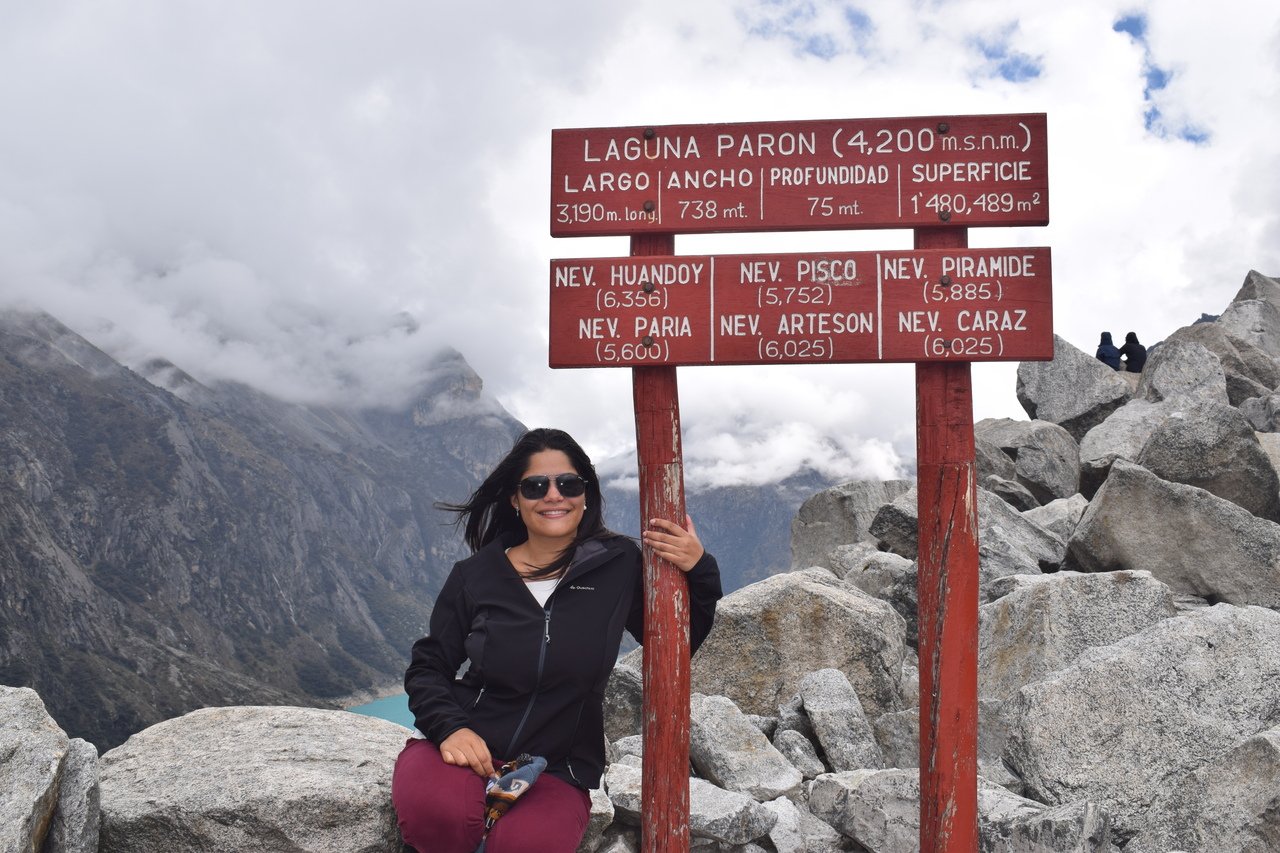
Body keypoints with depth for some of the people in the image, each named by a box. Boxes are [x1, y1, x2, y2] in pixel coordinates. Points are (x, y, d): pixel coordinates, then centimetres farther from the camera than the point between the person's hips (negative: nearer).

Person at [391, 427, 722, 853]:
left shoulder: (619, 565, 0)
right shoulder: (474, 576, 1)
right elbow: (428, 666, 7)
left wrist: (699, 571, -12)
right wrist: (449, 727, -13)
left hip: (558, 769, 0)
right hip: (465, 748, 1)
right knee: (434, 813, -32)